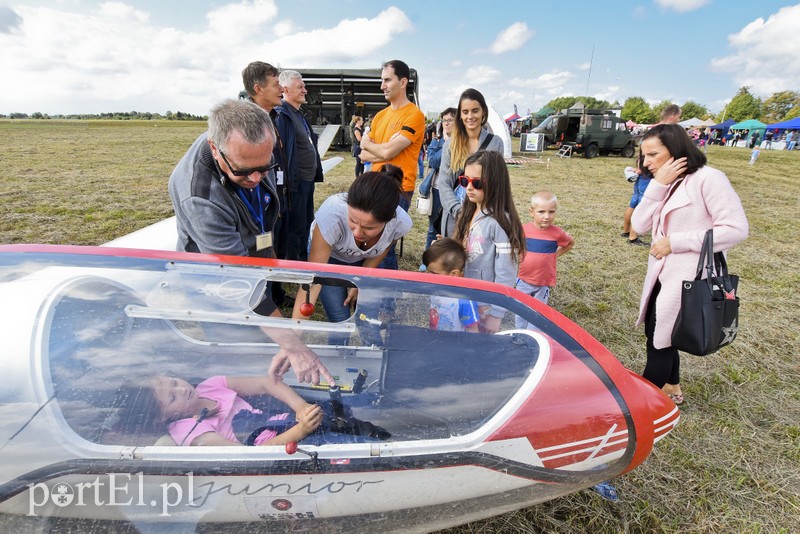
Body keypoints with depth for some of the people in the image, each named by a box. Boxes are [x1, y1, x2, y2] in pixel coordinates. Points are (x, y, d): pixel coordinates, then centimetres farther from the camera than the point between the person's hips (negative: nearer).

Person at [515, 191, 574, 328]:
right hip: (523, 280, 1)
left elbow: (571, 243, 7)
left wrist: (555, 255, 0)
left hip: (544, 282, -1)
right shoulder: (524, 230, -12)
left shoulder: (557, 233, -14)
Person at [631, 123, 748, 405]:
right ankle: (671, 387, 41)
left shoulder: (708, 179, -14)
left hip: (689, 278, -8)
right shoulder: (666, 183, 9)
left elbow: (736, 228, -19)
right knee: (657, 334, 19)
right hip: (662, 274, 8)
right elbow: (640, 225, -2)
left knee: (659, 342, 2)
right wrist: (658, 185, -12)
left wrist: (675, 242, -20)